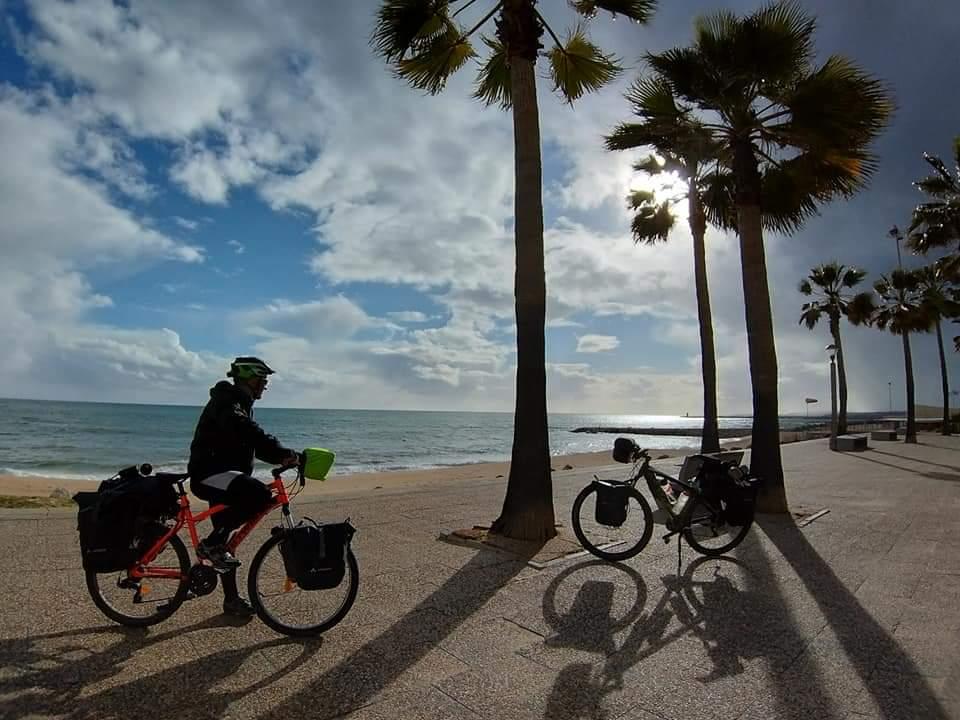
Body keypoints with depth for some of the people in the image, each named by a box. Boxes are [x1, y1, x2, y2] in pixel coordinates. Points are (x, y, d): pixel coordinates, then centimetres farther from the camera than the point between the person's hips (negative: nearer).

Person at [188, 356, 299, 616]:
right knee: (259, 494, -32)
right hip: (209, 473, -10)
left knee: (224, 540, 14)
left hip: (223, 474, 10)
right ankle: (211, 544, -17)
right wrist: (285, 453, -40)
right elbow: (249, 433, -33)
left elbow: (253, 441, 16)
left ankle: (232, 599, 23)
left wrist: (282, 457, 0)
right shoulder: (226, 402, -14)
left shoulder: (240, 403, 19)